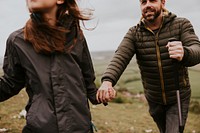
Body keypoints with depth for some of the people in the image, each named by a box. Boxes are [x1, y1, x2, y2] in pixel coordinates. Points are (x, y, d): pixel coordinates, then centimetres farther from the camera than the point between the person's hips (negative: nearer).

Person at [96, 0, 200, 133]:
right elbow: (120, 57, -23)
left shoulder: (181, 24, -11)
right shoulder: (134, 33, -8)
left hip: (179, 98, -2)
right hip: (154, 100, 3)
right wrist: (107, 81, -44)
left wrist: (184, 54, -52)